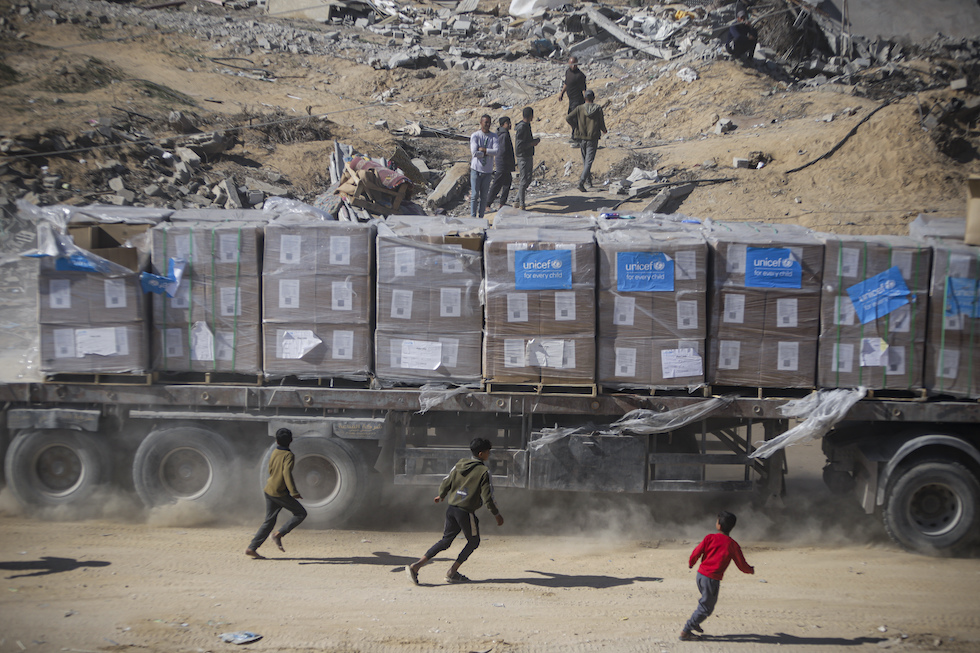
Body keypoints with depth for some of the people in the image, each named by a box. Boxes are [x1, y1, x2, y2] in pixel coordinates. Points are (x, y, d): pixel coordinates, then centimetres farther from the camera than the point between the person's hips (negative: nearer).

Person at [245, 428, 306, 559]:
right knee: (301, 513, 3)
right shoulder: (288, 455, -11)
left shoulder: (273, 454, 11)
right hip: (280, 493, -8)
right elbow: (287, 473, -25)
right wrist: (293, 491, -30)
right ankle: (279, 534, -7)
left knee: (269, 521, 11)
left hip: (269, 490, 8)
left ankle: (252, 548, 6)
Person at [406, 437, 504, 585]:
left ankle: (416, 566, 5)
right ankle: (452, 573, 14)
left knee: (446, 540, 15)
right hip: (466, 511, -6)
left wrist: (441, 495, 34)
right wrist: (497, 515, 0)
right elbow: (487, 497, -12)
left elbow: (446, 483, 13)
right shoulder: (484, 471, -11)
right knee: (473, 541, 15)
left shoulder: (460, 464, 8)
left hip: (451, 508, 7)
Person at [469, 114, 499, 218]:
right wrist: (489, 153, -9)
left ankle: (481, 217, 13)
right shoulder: (475, 136, -4)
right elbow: (474, 153, -17)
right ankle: (473, 217, 4)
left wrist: (483, 149, -15)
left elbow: (496, 152, -11)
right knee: (474, 195, -3)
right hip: (476, 169, -3)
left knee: (484, 196, 5)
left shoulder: (493, 137, 4)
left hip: (487, 170, 3)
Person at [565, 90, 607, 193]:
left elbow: (568, 118, -12)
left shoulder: (579, 109, -4)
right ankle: (581, 182, -20)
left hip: (582, 138, 2)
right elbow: (601, 124, -4)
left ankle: (588, 179, 33)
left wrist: (575, 127, 4)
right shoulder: (598, 109, -7)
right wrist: (604, 130, 19)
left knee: (585, 160, 20)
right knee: (589, 161, -5)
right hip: (593, 139, -2)